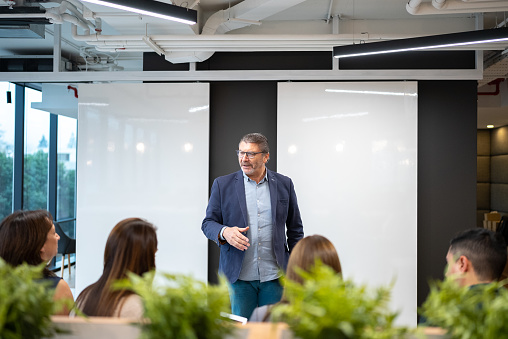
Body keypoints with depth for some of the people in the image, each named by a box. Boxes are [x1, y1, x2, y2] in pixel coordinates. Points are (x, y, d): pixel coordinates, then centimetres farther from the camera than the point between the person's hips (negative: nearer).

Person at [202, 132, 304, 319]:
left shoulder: (284, 184, 6)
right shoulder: (223, 184, 3)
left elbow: (295, 229, 11)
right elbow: (208, 223, 5)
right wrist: (224, 232, -18)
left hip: (274, 277, 1)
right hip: (238, 276, 0)